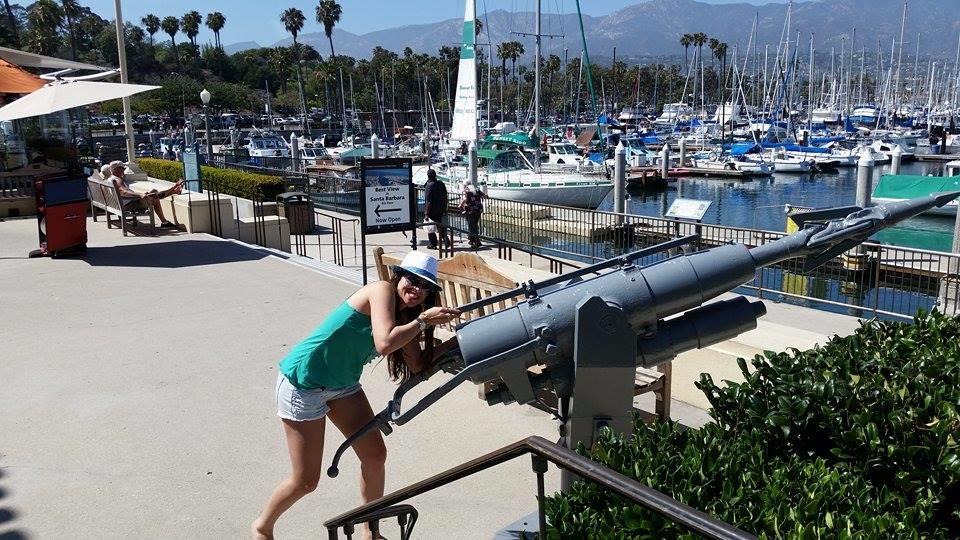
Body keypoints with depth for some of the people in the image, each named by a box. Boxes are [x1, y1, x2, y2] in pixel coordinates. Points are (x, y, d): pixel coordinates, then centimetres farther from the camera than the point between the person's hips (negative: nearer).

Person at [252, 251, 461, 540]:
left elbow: (418, 364, 4)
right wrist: (423, 320, -25)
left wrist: (457, 341, -3)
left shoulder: (404, 315, 4)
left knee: (375, 455, 8)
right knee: (306, 481, 1)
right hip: (303, 383, -8)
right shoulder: (382, 290, -20)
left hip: (342, 383, 9)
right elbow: (384, 343, -34)